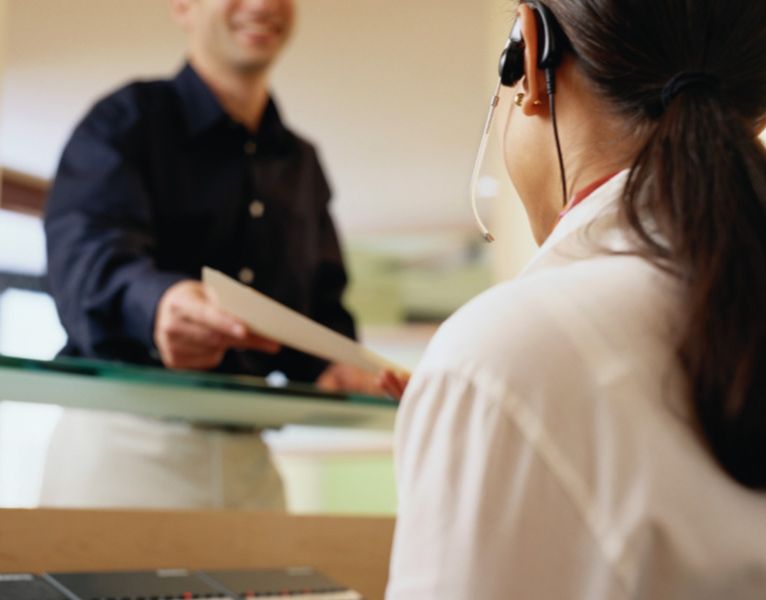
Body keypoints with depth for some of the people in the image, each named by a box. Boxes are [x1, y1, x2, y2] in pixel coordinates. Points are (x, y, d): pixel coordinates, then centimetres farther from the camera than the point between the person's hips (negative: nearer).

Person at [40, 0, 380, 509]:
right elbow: (86, 251, -20)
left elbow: (323, 301, 17)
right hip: (122, 436, -5)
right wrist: (153, 302, -43)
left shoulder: (303, 165, 17)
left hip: (246, 453, 5)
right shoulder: (127, 119, -2)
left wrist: (334, 366, -7)